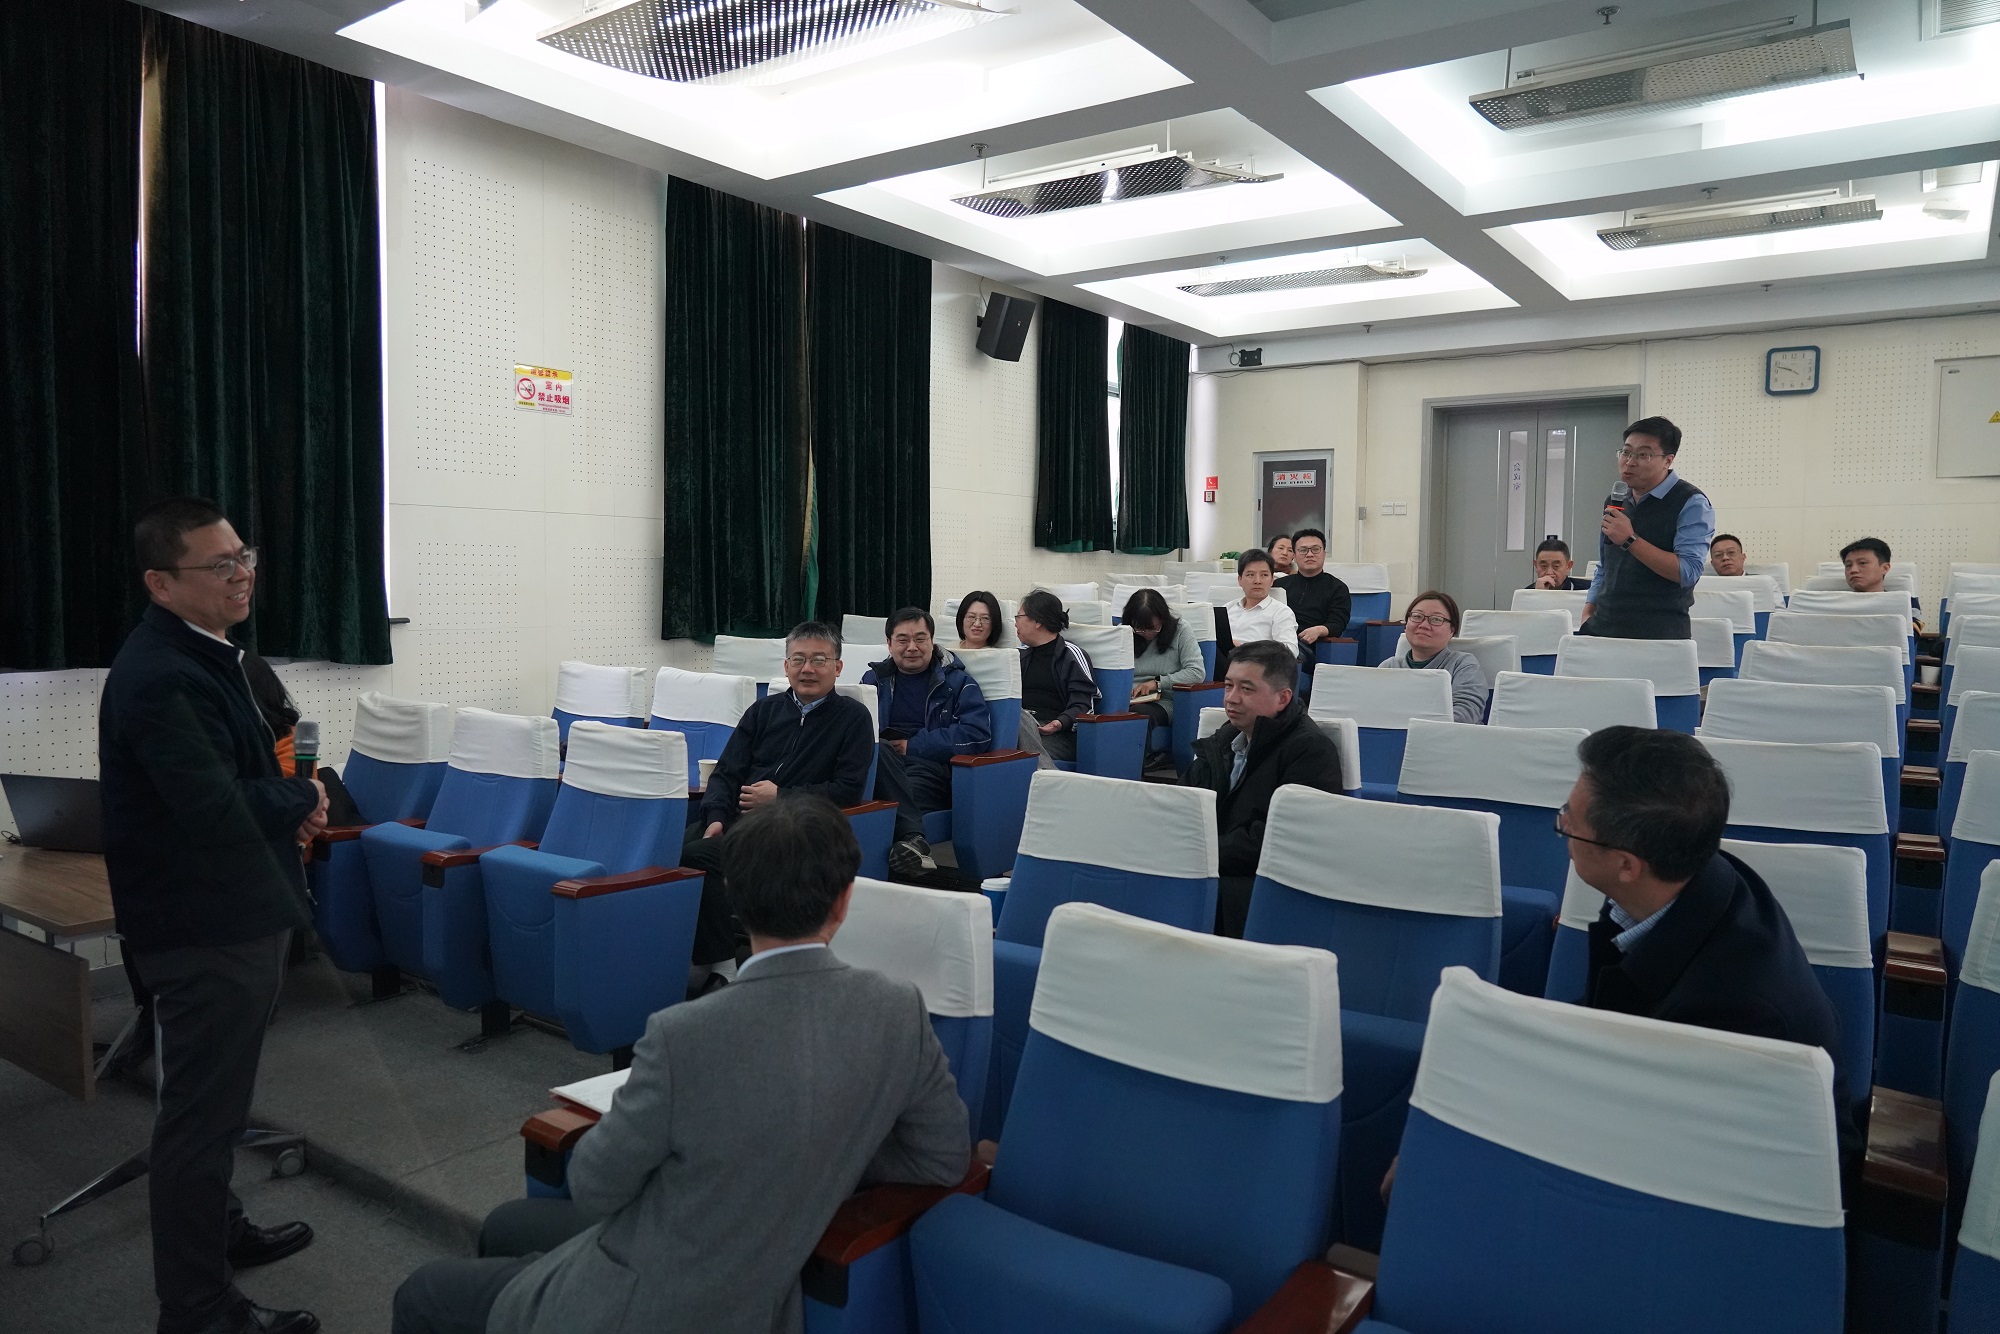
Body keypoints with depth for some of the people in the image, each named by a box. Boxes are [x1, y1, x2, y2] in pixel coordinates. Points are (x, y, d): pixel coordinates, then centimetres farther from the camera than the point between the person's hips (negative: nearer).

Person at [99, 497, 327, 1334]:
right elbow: (218, 808, -30)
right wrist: (302, 800, -12)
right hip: (205, 929, -10)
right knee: (200, 1111, 3)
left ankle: (216, 1226, 45)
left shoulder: (209, 652, 7)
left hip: (240, 913, 10)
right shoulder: (157, 677, -25)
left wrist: (286, 808, -4)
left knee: (214, 1098, 26)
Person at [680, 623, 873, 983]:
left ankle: (719, 965, -16)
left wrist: (779, 797, -7)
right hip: (736, 817, 5)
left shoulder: (853, 717, 8)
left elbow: (848, 791, -2)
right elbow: (726, 772, 14)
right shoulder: (764, 710, 20)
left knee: (695, 857, -28)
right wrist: (717, 817, -5)